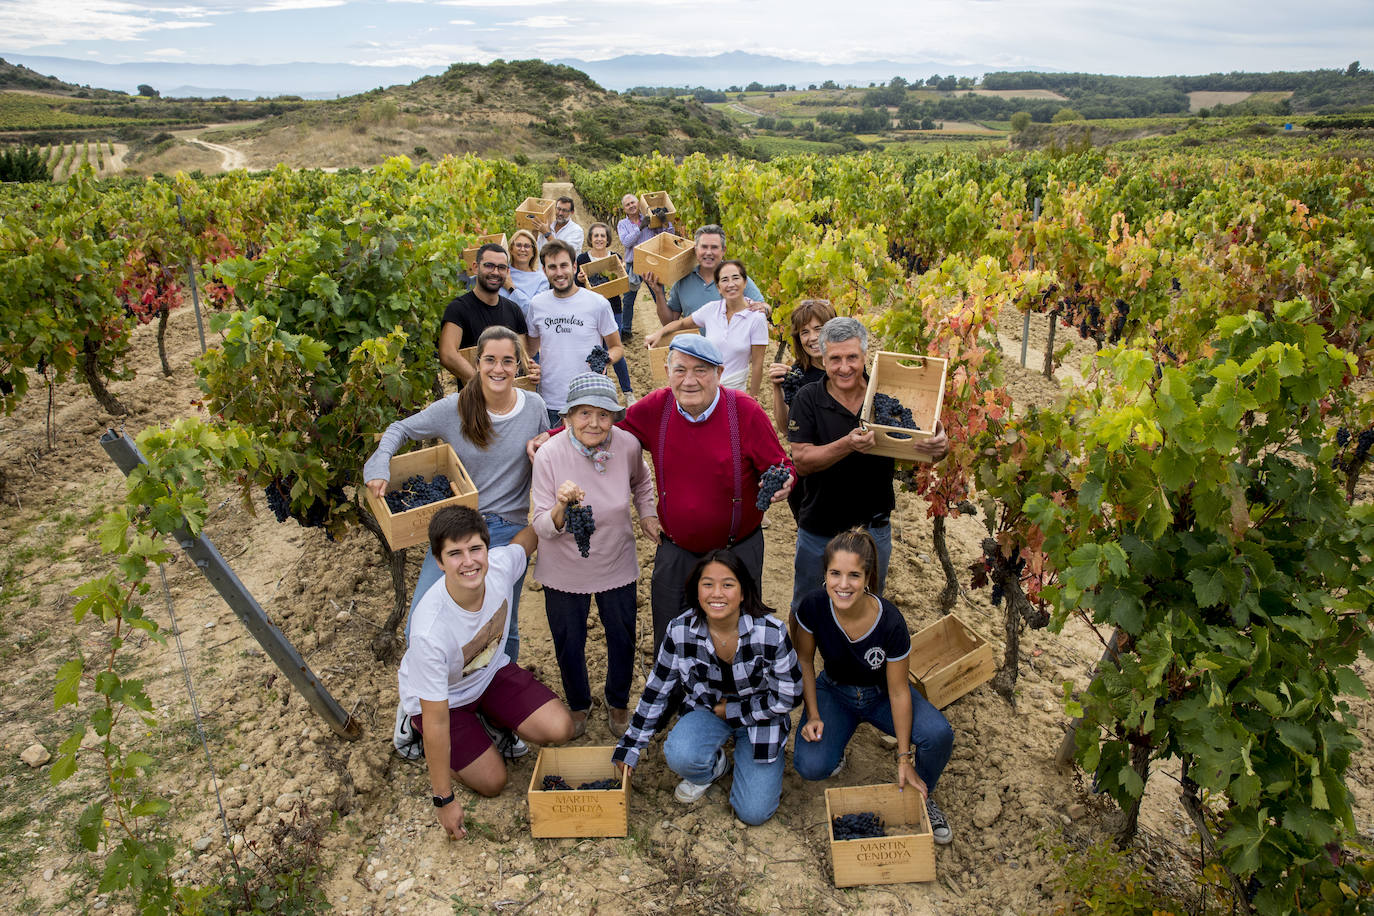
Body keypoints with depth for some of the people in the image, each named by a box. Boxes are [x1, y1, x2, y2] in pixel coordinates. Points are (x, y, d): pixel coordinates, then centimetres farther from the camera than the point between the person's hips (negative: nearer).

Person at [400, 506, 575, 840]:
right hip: (441, 697, -4)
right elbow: (436, 721, -30)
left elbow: (528, 538, -1)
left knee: (560, 730, -11)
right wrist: (444, 800, -21)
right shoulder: (430, 631, -41)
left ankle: (487, 716, 18)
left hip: (490, 670, 4)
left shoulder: (501, 564, -29)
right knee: (493, 781, -1)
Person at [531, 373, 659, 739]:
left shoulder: (628, 445, -17)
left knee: (622, 640, 19)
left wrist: (647, 513, -2)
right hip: (565, 570, -1)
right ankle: (578, 705, 48)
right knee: (568, 646, 17)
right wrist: (561, 508, -41)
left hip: (616, 565, 2)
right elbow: (543, 528, -22)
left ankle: (618, 703, 49)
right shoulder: (549, 455, -24)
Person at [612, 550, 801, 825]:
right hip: (706, 709, 2)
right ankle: (713, 766, 7)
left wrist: (731, 711, -13)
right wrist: (631, 746, 0)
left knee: (754, 812, -12)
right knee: (679, 755, -30)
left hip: (758, 716, -1)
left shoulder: (771, 632, -24)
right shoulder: (680, 630, -17)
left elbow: (788, 697, -12)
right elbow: (657, 691, -4)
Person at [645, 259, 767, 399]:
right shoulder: (711, 309, -2)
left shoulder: (756, 318, -11)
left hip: (733, 390, -3)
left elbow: (757, 364, -7)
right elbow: (682, 323, 17)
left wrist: (752, 398, -4)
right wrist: (659, 333, 0)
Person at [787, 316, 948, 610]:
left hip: (874, 529, 1)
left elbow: (925, 450, -3)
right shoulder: (808, 399, -10)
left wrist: (940, 446, -28)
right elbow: (802, 461, -17)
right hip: (819, 531, -1)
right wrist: (848, 445, -34)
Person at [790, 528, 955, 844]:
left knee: (939, 735, -27)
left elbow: (898, 691, -19)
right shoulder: (814, 607, -26)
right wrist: (813, 716, -12)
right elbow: (804, 659, -7)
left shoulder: (889, 621, -29)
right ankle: (832, 739, 13)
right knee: (811, 767, -24)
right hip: (834, 691, 1)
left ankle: (922, 797, 5)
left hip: (882, 694, 0)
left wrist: (905, 759, -16)